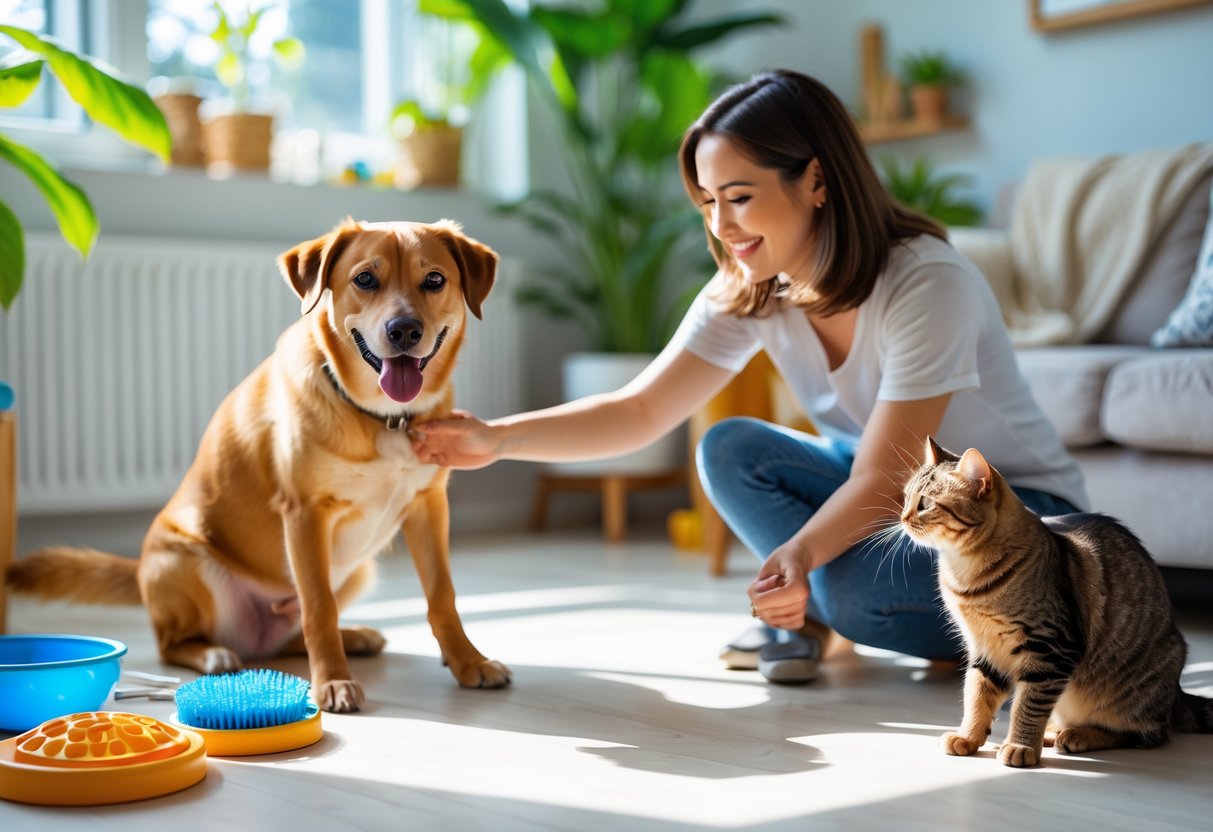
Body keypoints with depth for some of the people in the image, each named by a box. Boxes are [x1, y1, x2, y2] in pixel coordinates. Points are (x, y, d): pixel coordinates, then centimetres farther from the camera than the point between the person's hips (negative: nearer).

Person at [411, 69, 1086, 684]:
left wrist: (800, 551, -48)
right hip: (899, 494, 6)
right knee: (730, 450, -17)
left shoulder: (927, 283, -28)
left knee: (858, 587, -33)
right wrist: (500, 438, -24)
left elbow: (883, 478, -30)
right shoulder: (750, 292, -9)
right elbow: (640, 411, -12)